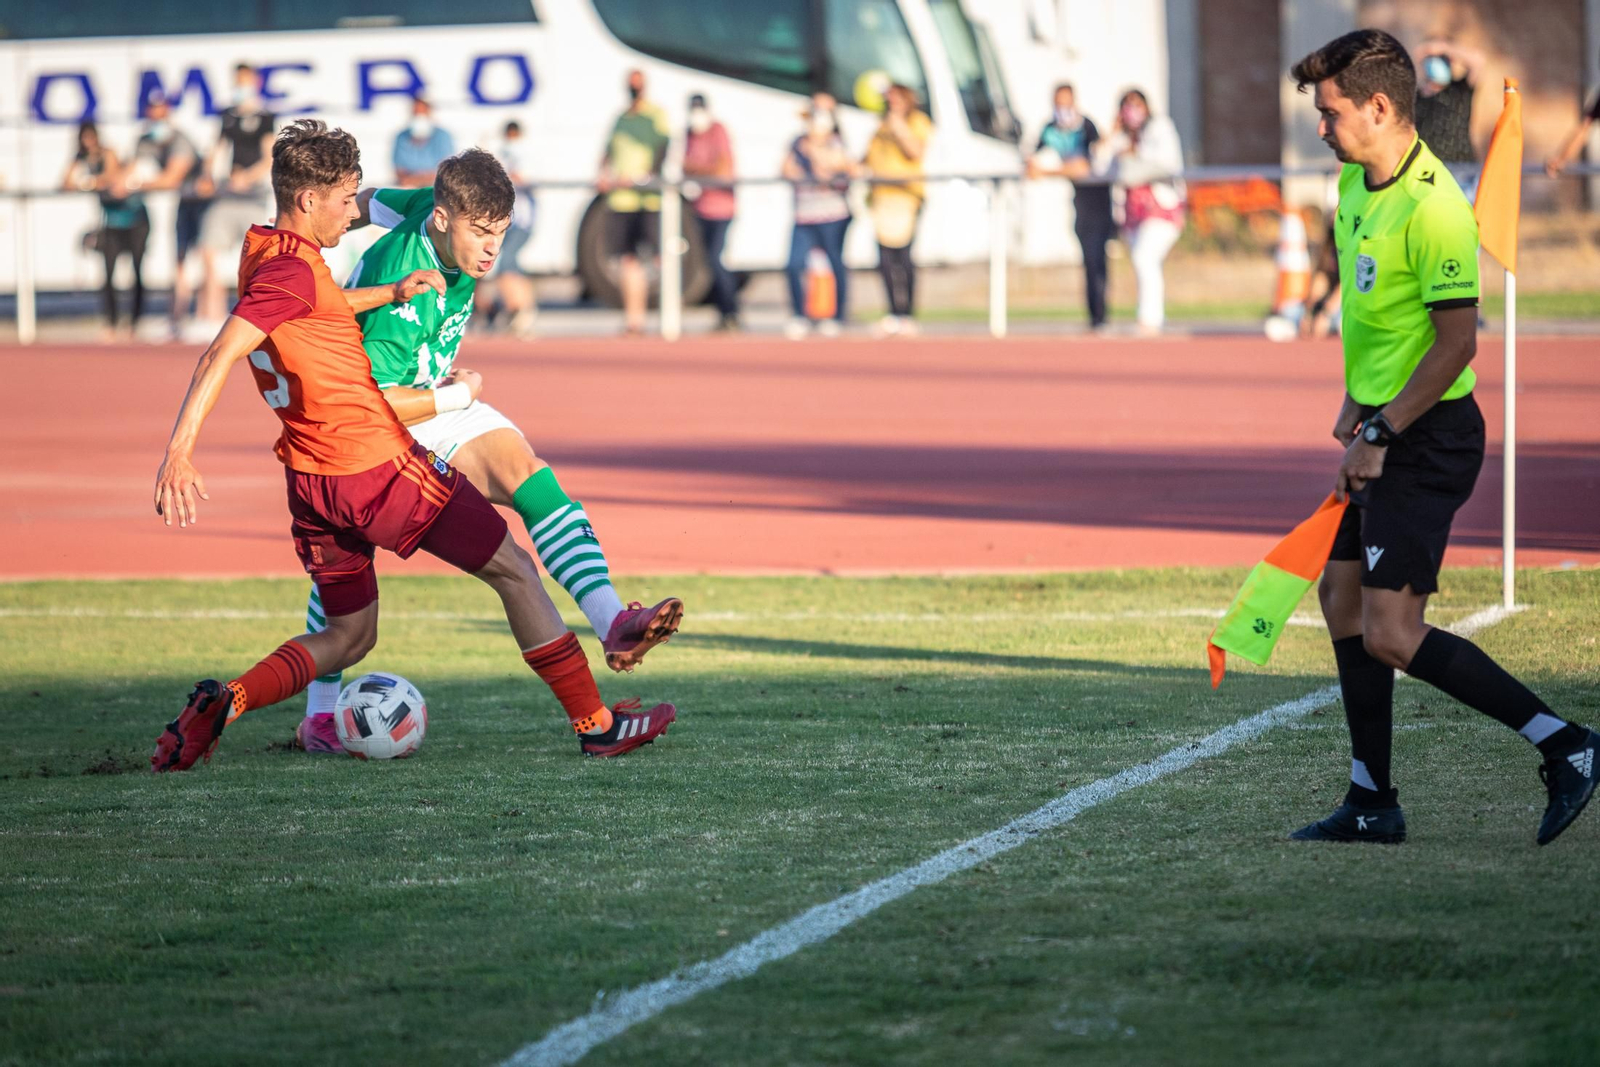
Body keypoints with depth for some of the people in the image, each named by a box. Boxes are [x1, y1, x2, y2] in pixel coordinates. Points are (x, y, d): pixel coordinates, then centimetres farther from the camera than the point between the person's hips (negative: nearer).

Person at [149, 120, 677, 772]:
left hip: (311, 484, 9)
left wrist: (393, 293, 13)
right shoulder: (293, 268, -18)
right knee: (514, 570, 5)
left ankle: (224, 702, -5)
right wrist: (178, 452, -35)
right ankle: (596, 724, 9)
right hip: (378, 466, -9)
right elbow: (220, 358, -27)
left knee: (349, 636, 18)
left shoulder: (263, 252, 11)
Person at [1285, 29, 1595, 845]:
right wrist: (1356, 403, 20)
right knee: (1342, 599, 13)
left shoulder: (1433, 209, -22)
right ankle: (1373, 803, 20)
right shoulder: (1357, 182, 8)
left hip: (1428, 438, -10)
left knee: (1390, 635, -13)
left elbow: (1457, 342, -22)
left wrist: (1379, 434, -18)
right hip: (1383, 430, 10)